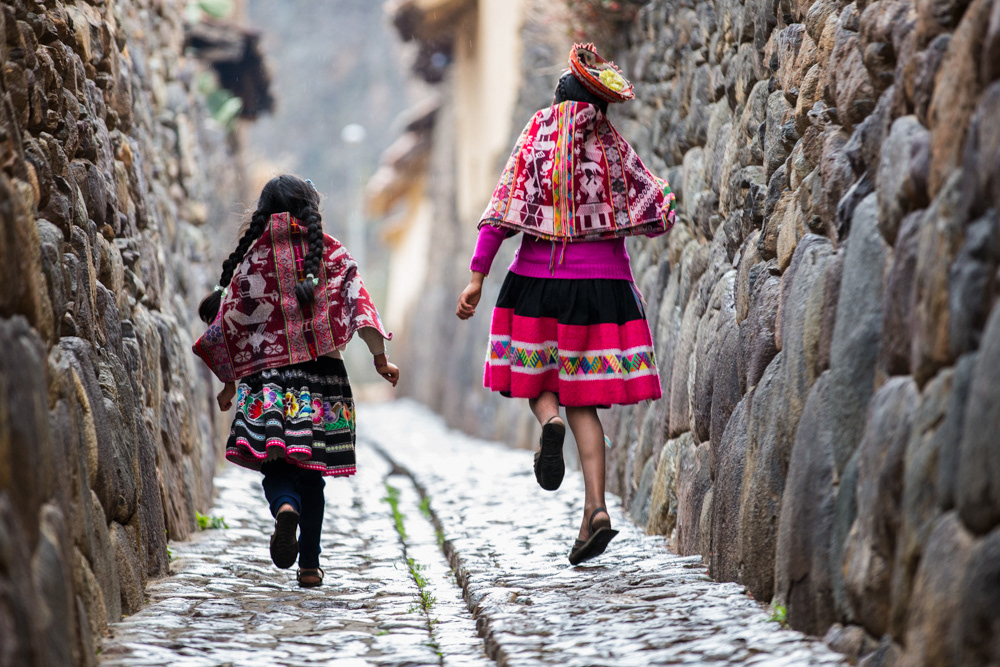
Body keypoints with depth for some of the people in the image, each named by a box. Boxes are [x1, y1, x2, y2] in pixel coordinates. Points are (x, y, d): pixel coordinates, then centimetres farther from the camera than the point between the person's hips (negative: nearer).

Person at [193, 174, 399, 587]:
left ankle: (284, 507, -35)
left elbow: (230, 321, 7)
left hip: (267, 375, -1)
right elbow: (358, 304, -7)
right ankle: (309, 565, 9)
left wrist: (230, 382, 16)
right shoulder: (329, 251, 5)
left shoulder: (253, 256, 6)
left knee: (275, 464, 0)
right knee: (311, 471, 9)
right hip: (322, 372, 1)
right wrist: (380, 358, -7)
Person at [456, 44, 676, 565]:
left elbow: (504, 210, -5)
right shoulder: (612, 147, 4)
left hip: (539, 281, -1)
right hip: (602, 283, 1)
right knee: (583, 398, 4)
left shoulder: (536, 137, 2)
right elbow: (659, 217, 2)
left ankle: (548, 419, -17)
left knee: (534, 378, 19)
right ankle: (595, 508, -8)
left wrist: (477, 276, -5)